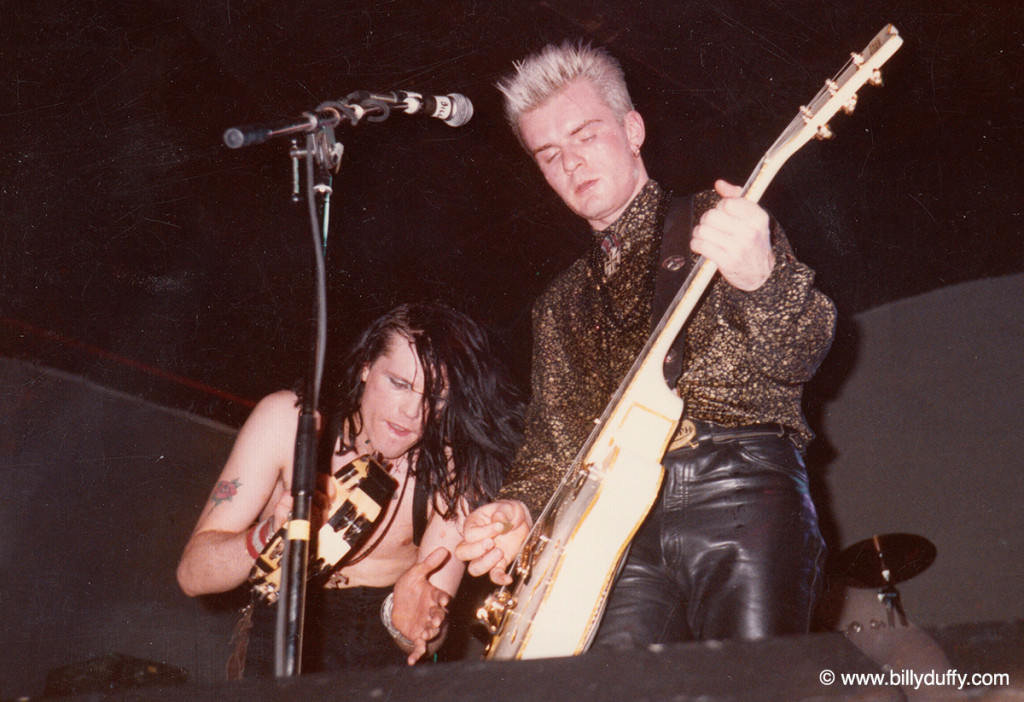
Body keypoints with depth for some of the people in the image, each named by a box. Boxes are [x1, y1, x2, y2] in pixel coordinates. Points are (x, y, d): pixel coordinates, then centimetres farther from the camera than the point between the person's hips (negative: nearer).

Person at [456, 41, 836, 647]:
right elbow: (553, 440, 25)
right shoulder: (561, 304, 25)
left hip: (739, 490, -3)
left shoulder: (719, 223, 10)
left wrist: (760, 277, -25)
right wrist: (519, 509, 4)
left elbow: (802, 355, -4)